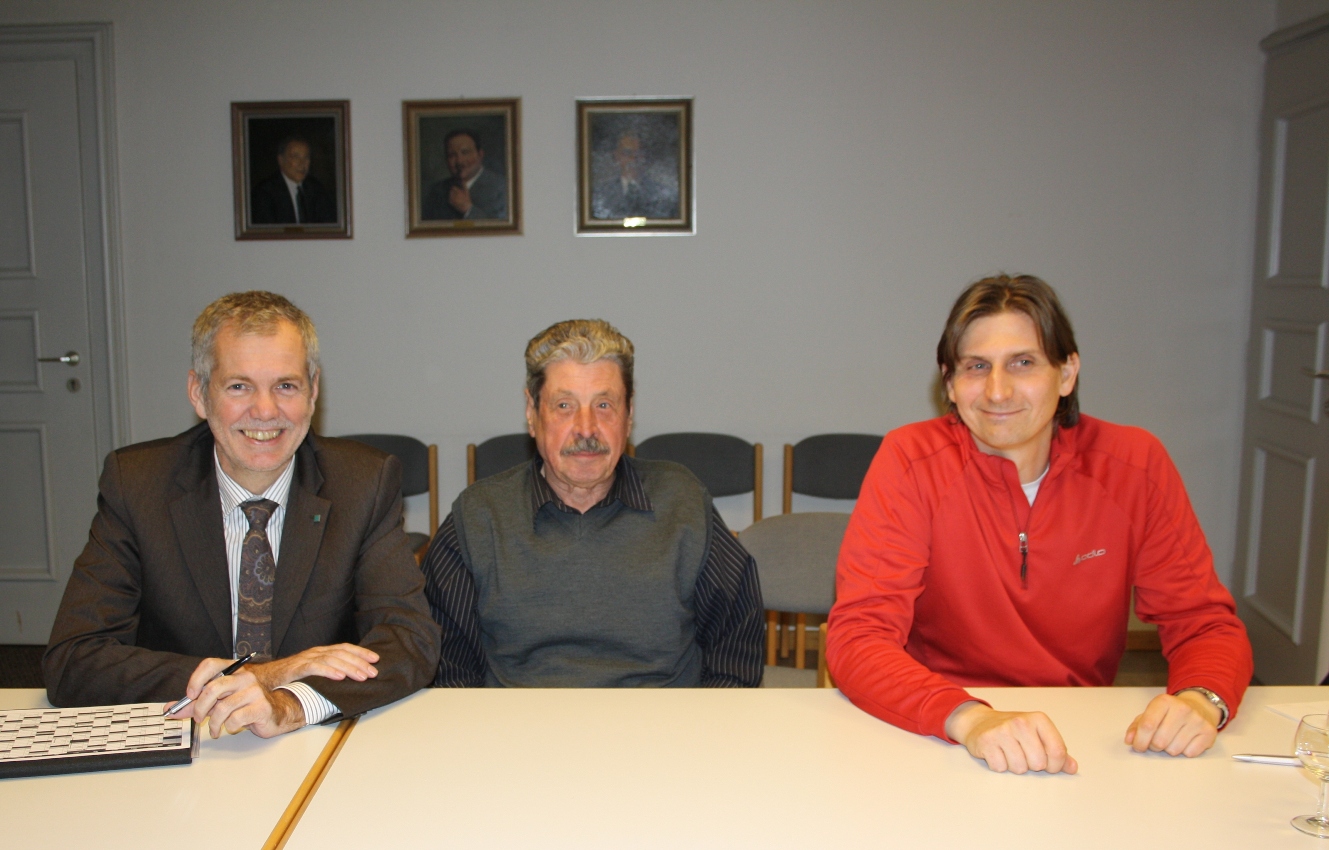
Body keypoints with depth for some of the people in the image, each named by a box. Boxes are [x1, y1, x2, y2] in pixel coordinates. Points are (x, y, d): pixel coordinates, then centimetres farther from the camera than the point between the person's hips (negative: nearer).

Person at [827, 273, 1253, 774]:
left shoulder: (1134, 464, -4)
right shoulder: (910, 462, -12)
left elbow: (1204, 624, 1)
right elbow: (858, 636, -19)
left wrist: (1200, 700, -21)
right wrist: (968, 717, -36)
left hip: (1083, 746, 2)